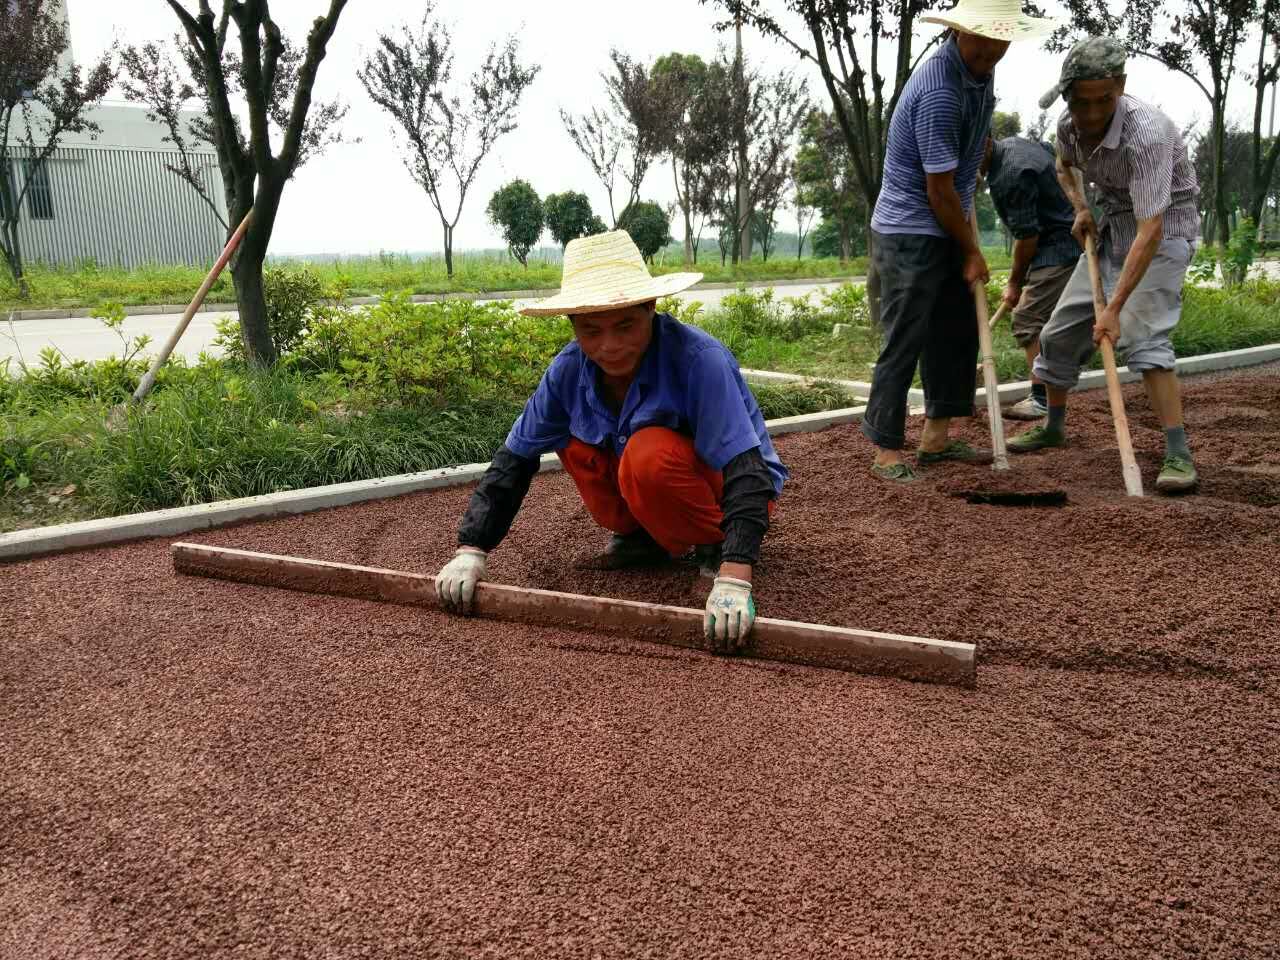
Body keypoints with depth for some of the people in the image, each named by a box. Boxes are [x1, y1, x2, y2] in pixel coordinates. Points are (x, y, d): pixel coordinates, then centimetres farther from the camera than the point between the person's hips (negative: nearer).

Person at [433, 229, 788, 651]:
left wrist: (734, 579, -48)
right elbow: (514, 459, -8)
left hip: (725, 485, -6)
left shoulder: (699, 359, -30)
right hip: (648, 496, 6)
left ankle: (716, 546, -8)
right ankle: (648, 538, 6)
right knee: (570, 435, -11)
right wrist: (470, 551, -16)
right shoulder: (569, 370, -14)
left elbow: (745, 466, -36)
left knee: (649, 454, -34)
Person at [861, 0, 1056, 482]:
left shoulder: (981, 69, 4)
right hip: (909, 231, -10)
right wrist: (971, 252, -9)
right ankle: (887, 452, 0)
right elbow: (939, 190, -20)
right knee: (905, 342, -8)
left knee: (958, 332, 13)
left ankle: (936, 438, 22)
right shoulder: (938, 92, -25)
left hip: (946, 227, 10)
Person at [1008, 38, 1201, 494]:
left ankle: (1178, 454, -24)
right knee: (1062, 329, 9)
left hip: (1162, 230, -7)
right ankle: (1053, 425, 29)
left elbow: (1151, 231, -38)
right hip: (1112, 227, 7)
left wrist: (1114, 308, -40)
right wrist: (1079, 208, -2)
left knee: (1140, 332, -25)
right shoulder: (1070, 123, -11)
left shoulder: (1146, 134, -34)